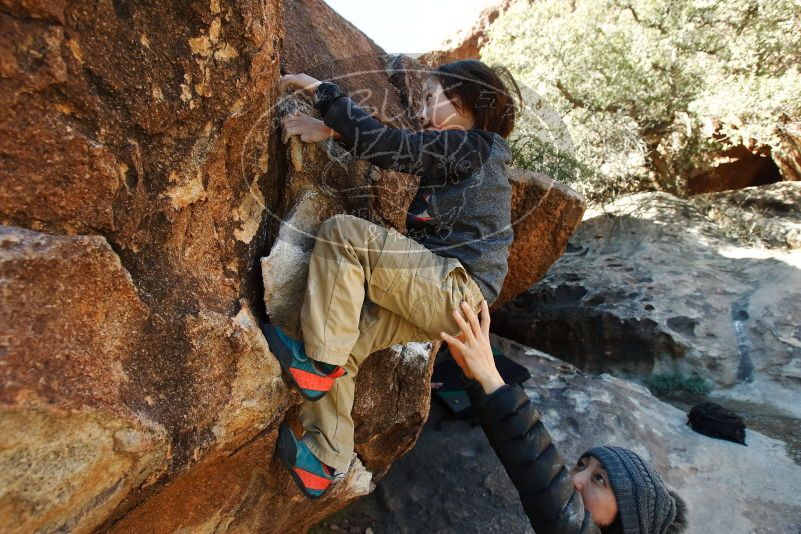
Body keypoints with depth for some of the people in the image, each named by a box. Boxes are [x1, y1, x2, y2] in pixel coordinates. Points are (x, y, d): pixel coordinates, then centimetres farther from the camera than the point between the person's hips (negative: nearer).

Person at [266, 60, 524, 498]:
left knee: (343, 233, -19)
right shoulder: (463, 152, 23)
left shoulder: (470, 145, -5)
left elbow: (389, 146, -13)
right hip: (441, 297, 9)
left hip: (456, 290, -9)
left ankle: (316, 362, -14)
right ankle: (324, 458, 4)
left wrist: (322, 91, -4)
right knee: (342, 339, -3)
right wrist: (331, 128, 7)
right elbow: (391, 149, 18)